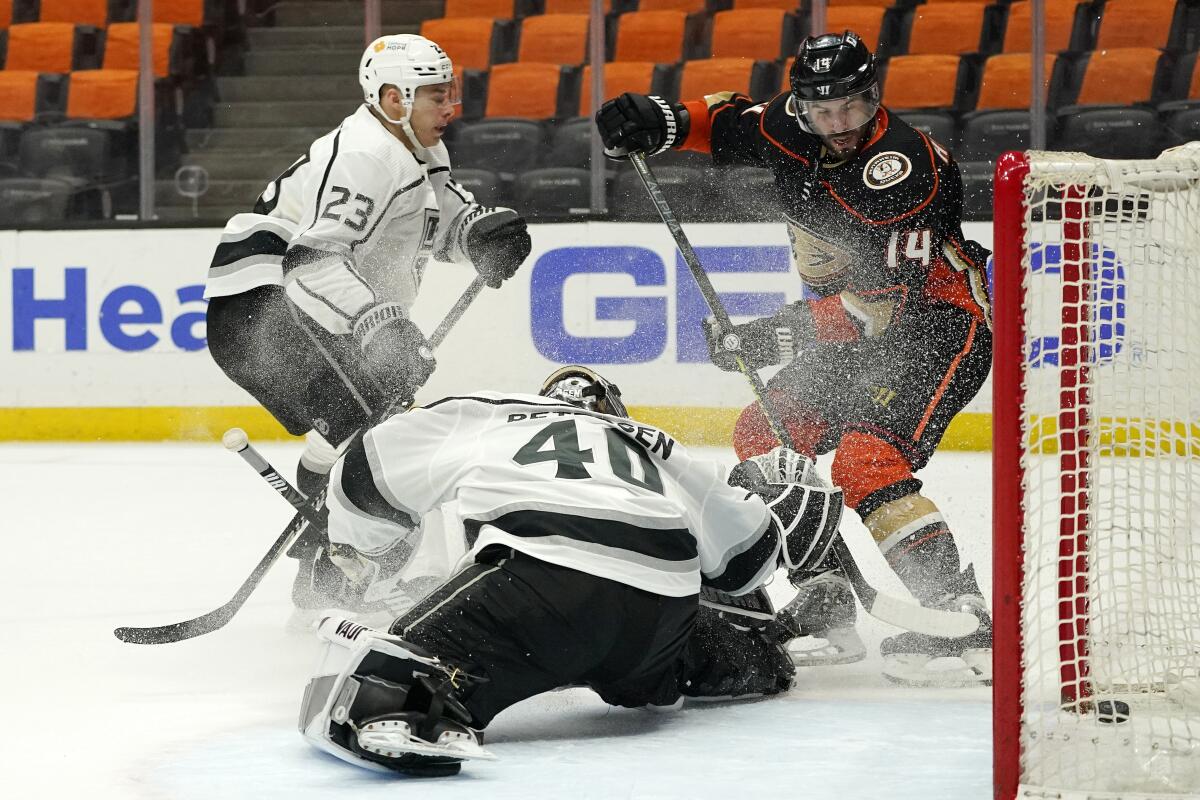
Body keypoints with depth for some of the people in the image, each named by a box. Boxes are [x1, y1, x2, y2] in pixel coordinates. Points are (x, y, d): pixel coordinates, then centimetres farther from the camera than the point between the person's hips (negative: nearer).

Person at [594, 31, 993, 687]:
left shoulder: (905, 169, -28)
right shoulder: (793, 127, -6)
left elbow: (882, 301, -31)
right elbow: (728, 123, 14)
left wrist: (779, 335, -35)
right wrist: (658, 122, -6)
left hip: (939, 322, -9)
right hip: (860, 330, 9)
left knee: (865, 459, -26)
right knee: (765, 435, 7)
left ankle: (962, 621, -31)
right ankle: (824, 609, 10)